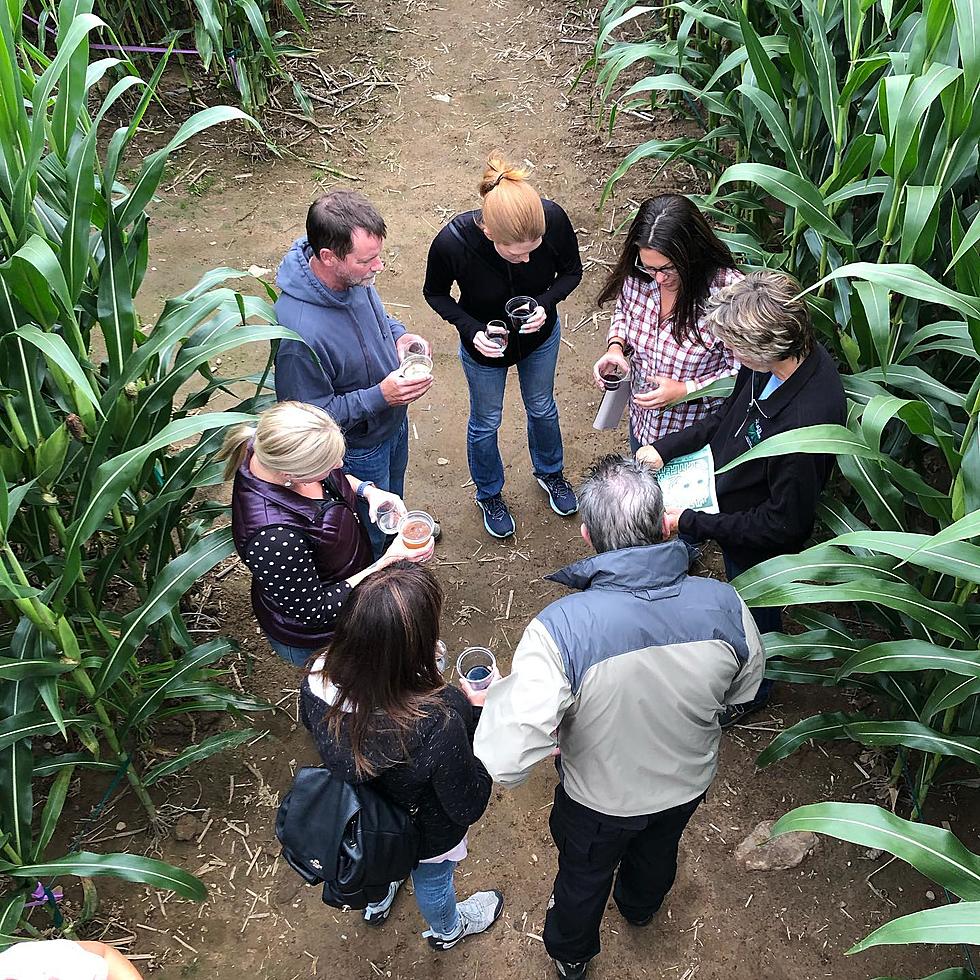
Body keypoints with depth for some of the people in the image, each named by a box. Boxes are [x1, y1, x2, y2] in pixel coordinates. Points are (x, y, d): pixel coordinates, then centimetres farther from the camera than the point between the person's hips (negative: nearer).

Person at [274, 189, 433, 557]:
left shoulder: (352, 274, -19)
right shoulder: (299, 333, -43)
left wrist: (398, 335, -14)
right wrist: (379, 396, -37)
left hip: (393, 419, 7)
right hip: (357, 448, -7)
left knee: (392, 498, 37)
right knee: (369, 530, 23)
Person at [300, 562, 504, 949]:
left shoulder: (317, 681, -34)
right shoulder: (439, 725, -47)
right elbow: (467, 808, -27)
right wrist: (482, 715, -21)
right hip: (425, 837, -3)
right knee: (432, 883, 33)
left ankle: (376, 902, 73)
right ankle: (447, 930, 67)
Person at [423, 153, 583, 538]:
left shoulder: (554, 219, -34)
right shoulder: (452, 242, -38)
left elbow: (572, 271, -12)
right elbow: (435, 293, -16)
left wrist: (545, 304, -31)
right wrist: (471, 329, -31)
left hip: (540, 337, 2)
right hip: (484, 345, -2)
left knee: (542, 407, 28)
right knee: (486, 421, 21)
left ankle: (549, 472, 59)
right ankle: (489, 493, 51)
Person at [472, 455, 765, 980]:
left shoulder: (560, 629, -41)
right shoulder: (724, 604, -28)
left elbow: (506, 761, -41)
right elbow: (743, 690, -7)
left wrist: (500, 697, -22)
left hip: (601, 800, -3)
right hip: (689, 783, 3)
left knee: (583, 876, 31)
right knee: (659, 850, 37)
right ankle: (640, 907, 70)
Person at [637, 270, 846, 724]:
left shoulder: (807, 422, -44)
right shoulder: (784, 355, -19)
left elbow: (785, 524, -31)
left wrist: (692, 523, -25)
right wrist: (666, 447, -8)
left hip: (759, 544, -5)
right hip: (733, 505, 6)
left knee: (755, 616, 24)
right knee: (740, 600, 33)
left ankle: (751, 692, 54)